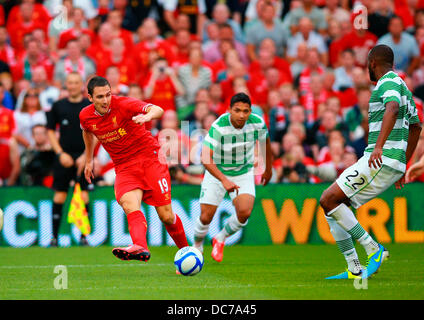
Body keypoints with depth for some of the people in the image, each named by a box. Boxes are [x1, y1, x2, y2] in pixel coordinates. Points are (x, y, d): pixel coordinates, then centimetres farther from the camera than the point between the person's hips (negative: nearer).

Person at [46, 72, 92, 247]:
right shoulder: (58, 106, 6)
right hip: (64, 156, 1)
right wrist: (61, 154, -2)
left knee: (83, 196, -5)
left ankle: (83, 235, 4)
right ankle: (54, 236, 4)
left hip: (84, 157, -1)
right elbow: (50, 131, 9)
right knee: (59, 196, -2)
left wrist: (86, 156, -8)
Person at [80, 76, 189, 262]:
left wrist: (147, 116, -52)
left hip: (150, 158, -3)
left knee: (166, 215, -7)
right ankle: (140, 248, -50)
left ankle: (185, 250, 18)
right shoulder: (85, 117, -2)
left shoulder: (123, 104, -16)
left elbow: (158, 111, -30)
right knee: (130, 205, -28)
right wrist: (89, 160, 31)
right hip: (124, 168, 3)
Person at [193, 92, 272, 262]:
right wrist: (224, 180, -46)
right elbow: (205, 158, -35)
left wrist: (268, 169, 18)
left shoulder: (257, 123, -17)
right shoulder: (218, 127, -29)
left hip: (244, 173, 2)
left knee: (244, 213, -19)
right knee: (206, 217, -6)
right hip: (217, 172, -2)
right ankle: (197, 248, 26)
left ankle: (220, 239, 11)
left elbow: (265, 142, 6)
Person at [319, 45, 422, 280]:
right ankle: (354, 270, 5)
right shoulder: (402, 86, 24)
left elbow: (393, 109, -30)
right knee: (332, 206, 9)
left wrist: (379, 146, -42)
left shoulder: (388, 83, -8)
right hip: (394, 165, 10)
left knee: (328, 200, -13)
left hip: (382, 161, -10)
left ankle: (373, 249, -14)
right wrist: (403, 167, 37)